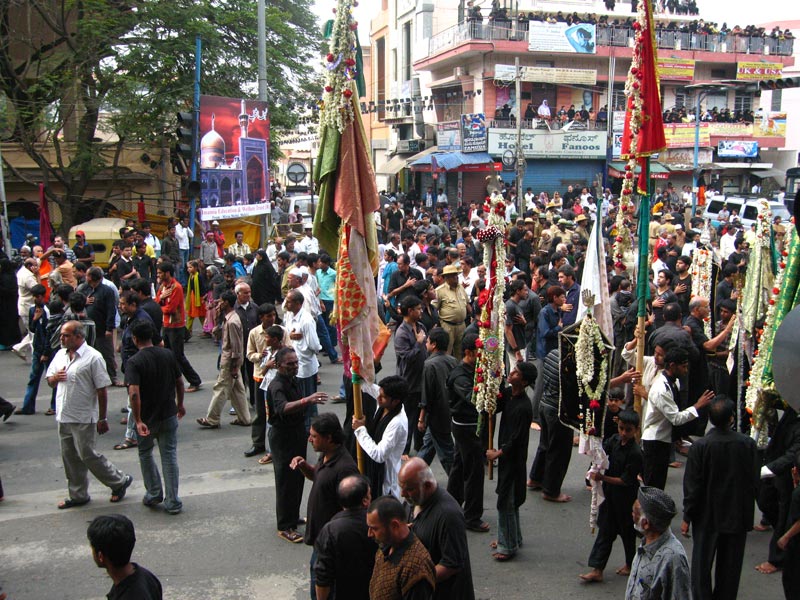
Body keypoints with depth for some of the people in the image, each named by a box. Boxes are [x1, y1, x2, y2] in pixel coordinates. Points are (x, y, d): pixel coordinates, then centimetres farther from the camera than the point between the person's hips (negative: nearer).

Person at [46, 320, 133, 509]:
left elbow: (102, 390, -12)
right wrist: (55, 377, -7)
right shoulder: (60, 355, 9)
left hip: (83, 418, -7)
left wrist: (102, 419, -12)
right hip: (64, 416, 7)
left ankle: (120, 481, 14)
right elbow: (50, 381, 19)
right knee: (70, 457, 13)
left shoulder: (93, 357, -13)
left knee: (87, 455, -4)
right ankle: (78, 495, 26)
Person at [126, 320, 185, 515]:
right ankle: (172, 502, 9)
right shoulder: (167, 355, -2)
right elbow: (179, 383, 6)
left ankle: (154, 494, 25)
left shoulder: (134, 362, -17)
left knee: (145, 454, 20)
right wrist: (180, 404, 21)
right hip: (169, 414, 3)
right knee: (169, 456, 8)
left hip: (146, 418, -3)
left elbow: (134, 393, -27)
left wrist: (138, 421, -25)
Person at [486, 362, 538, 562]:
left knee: (506, 502, 1)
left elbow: (516, 439, -22)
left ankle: (508, 546, 14)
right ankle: (513, 538, 36)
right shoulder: (509, 394, 0)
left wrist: (497, 454, -11)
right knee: (510, 500, 21)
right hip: (506, 456, 9)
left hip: (514, 459, -9)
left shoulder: (524, 407, -26)